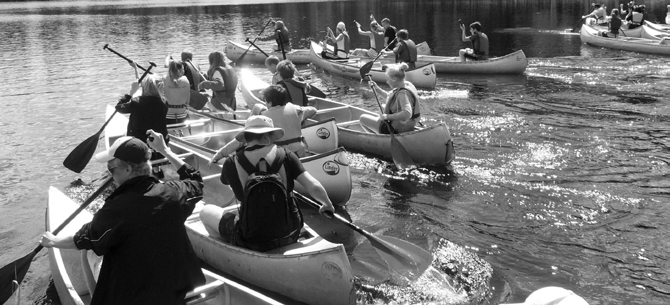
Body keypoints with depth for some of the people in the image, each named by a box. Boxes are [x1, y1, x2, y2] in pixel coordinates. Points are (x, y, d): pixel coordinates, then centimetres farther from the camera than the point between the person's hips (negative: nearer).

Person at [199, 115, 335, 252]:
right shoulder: (286, 156, -8)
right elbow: (315, 188, -8)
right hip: (290, 236, 3)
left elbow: (225, 181, 14)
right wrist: (328, 204, 11)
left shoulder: (231, 164, -10)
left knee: (206, 211, 19)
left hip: (252, 242, -3)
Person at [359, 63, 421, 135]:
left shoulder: (403, 93, -30)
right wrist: (377, 89, 5)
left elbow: (407, 114, -45)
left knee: (362, 118, 2)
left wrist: (388, 116, -35)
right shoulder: (407, 85, 1)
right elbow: (388, 96, 17)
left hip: (395, 130, -10)